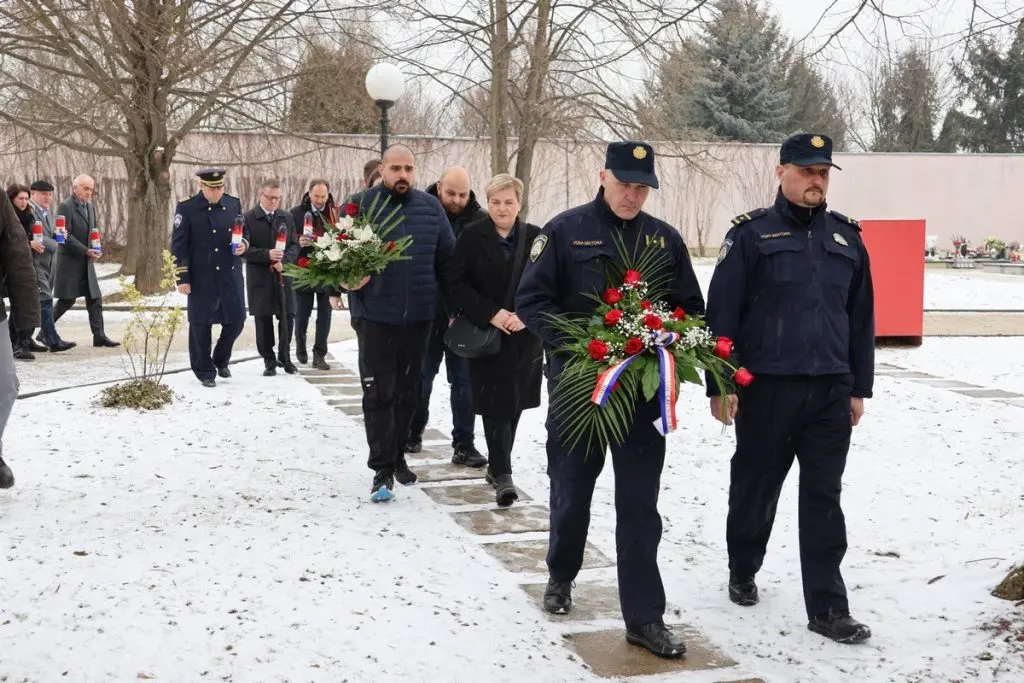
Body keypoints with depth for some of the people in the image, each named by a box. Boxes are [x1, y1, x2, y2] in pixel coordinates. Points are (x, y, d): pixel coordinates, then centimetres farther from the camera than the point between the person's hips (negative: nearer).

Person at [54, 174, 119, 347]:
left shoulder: (91, 206, 11)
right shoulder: (65, 207, -13)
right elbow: (65, 235, -17)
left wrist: (95, 249, 2)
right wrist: (86, 251, -20)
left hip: (86, 262, 7)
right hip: (70, 261, -7)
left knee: (95, 299, 2)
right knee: (67, 300, -1)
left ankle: (99, 335, 3)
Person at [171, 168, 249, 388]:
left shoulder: (234, 204, 5)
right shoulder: (186, 208, -6)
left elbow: (244, 232, 17)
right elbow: (178, 246, -6)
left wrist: (243, 244, -7)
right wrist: (182, 278, -10)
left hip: (231, 274, 4)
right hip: (202, 278, -4)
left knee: (236, 319, 6)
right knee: (201, 325, 4)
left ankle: (221, 360, 30)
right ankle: (205, 371, 18)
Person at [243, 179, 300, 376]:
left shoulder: (287, 218, 12)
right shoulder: (248, 219, -2)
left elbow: (295, 245, 8)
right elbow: (245, 249, -8)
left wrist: (284, 261, -10)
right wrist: (267, 255, -21)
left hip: (284, 276, 3)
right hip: (260, 278, -3)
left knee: (287, 317, 3)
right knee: (263, 320, 3)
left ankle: (285, 357, 20)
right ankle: (269, 361, 13)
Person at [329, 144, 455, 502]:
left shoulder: (431, 207, 6)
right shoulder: (360, 204, -3)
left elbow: (447, 258, 10)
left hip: (418, 317, 3)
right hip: (375, 316, -3)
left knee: (408, 391, 14)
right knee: (379, 394, -3)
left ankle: (397, 456, 29)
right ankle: (383, 470, 1)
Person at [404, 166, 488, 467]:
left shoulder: (481, 222, -5)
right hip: (426, 312, 0)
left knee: (464, 380, 5)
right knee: (421, 376, 13)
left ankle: (464, 444, 12)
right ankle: (413, 433, 29)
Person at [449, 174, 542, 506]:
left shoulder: (535, 238, 2)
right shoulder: (471, 237, -2)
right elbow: (458, 283, -5)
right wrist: (491, 313, -16)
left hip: (525, 337, 2)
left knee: (515, 403, 10)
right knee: (495, 404, -7)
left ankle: (497, 466, 25)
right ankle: (502, 475, -6)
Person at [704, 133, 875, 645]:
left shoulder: (846, 237, 11)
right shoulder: (751, 233, -2)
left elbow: (862, 318, 15)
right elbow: (721, 313, -5)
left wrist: (859, 387, 12)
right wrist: (720, 384, -9)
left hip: (831, 390, 3)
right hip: (765, 387, -3)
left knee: (823, 499, 3)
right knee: (755, 487, 11)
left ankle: (827, 606, 7)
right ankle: (743, 571, 33)